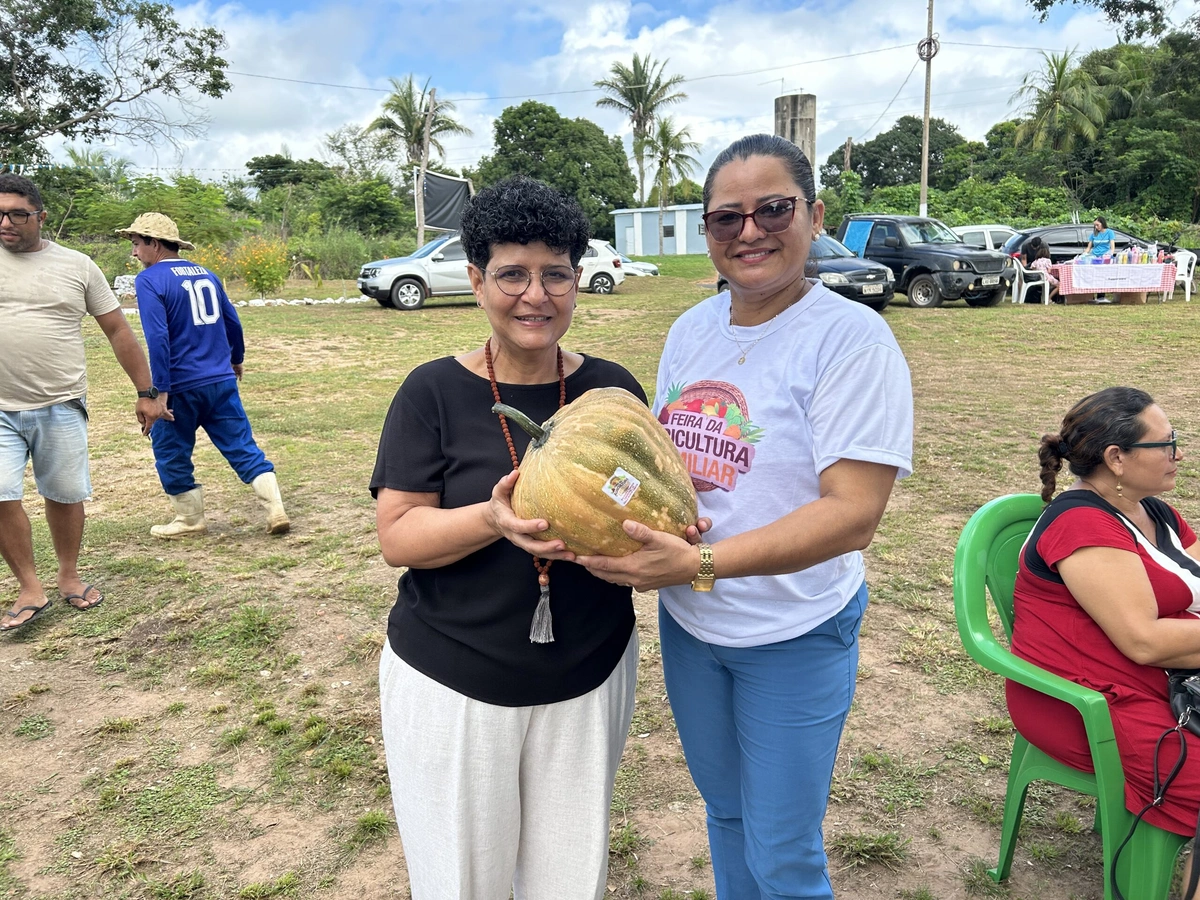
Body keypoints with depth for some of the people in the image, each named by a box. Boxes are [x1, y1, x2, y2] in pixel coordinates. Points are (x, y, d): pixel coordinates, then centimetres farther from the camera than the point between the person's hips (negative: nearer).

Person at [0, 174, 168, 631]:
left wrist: (145, 393, 4)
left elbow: (118, 331, 6)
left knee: (65, 495, 9)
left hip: (60, 406, 0)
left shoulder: (77, 266, 3)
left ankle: (69, 576, 28)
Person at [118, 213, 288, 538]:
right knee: (243, 448, 7)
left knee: (171, 452, 14)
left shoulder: (149, 280, -9)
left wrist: (161, 390, -18)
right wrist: (236, 359, 32)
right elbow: (232, 322, 16)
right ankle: (276, 511, 0)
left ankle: (190, 519, 24)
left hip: (181, 387, -5)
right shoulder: (205, 274, 10)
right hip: (222, 381, 5)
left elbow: (158, 337, -19)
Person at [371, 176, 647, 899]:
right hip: (453, 682, -2)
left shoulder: (613, 387, -1)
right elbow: (397, 536, -11)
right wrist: (493, 519, -29)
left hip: (589, 676, 2)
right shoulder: (434, 392, -8)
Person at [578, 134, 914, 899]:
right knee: (724, 809, 26)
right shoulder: (692, 328, 2)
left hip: (794, 635, -5)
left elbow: (852, 513, -24)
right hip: (688, 623, 6)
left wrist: (700, 564, -31)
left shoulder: (850, 337, -18)